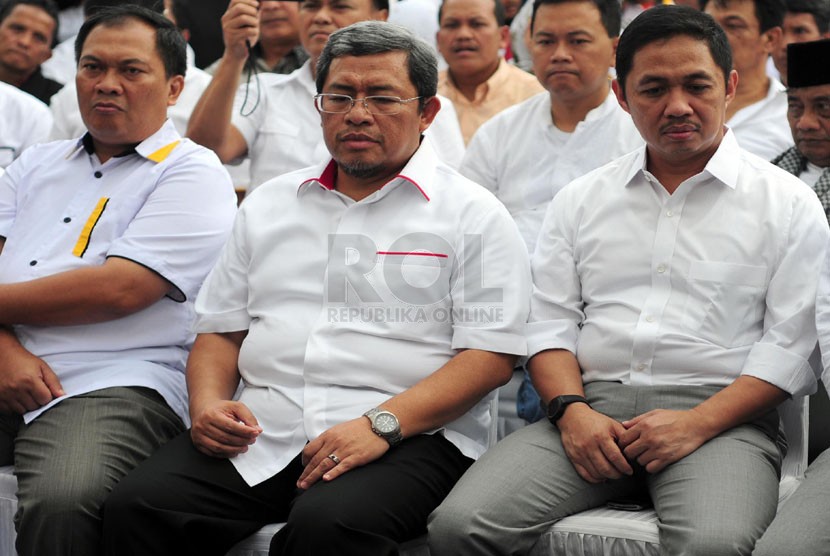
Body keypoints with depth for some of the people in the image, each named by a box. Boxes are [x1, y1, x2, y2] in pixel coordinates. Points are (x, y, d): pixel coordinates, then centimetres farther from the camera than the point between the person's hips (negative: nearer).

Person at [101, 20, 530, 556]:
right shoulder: (271, 204, 21)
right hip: (259, 434, 4)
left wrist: (381, 424, -17)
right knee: (137, 506, -21)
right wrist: (208, 403, 0)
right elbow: (220, 329, 22)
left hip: (407, 438, -4)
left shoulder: (474, 215, 4)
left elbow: (490, 355, -5)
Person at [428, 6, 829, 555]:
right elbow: (551, 322, 13)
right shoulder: (581, 199, 18)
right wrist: (571, 410, -7)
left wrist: (697, 424, -12)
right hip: (592, 411, 3)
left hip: (722, 415, -2)